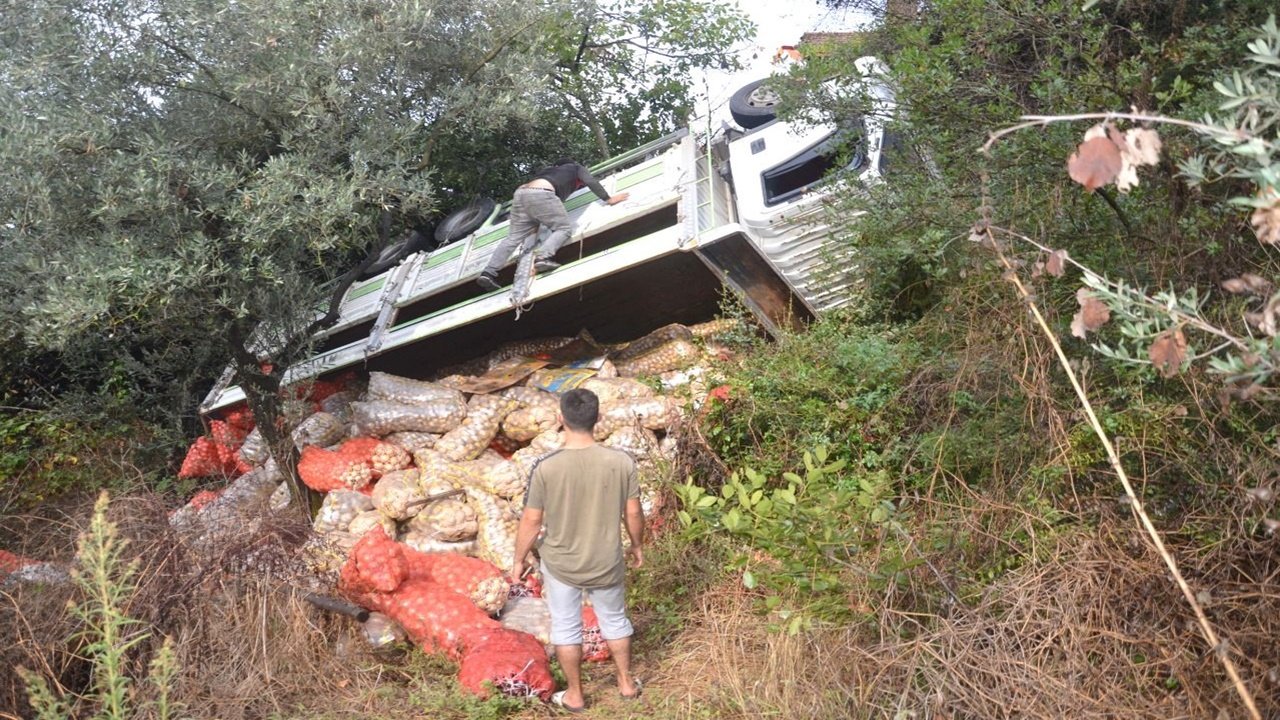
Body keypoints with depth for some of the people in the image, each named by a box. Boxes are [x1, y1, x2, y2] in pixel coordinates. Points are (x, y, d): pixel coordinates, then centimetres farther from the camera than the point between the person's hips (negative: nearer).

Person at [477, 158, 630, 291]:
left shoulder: (550, 170, 42)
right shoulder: (576, 168, 27)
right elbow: (591, 182, 13)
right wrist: (609, 199, 18)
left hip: (520, 193, 7)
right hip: (540, 194, -7)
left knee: (513, 237, 5)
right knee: (564, 228, 0)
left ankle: (489, 273, -8)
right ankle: (542, 257, -27)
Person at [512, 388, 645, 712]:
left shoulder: (546, 467, -23)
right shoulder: (622, 462, -19)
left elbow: (531, 521, -13)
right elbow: (633, 513, -7)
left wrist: (519, 560, 3)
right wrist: (637, 546, 12)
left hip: (560, 564, -1)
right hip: (607, 563, 2)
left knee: (566, 628, 20)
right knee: (615, 621, 25)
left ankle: (575, 695, 36)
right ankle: (627, 683, 43)